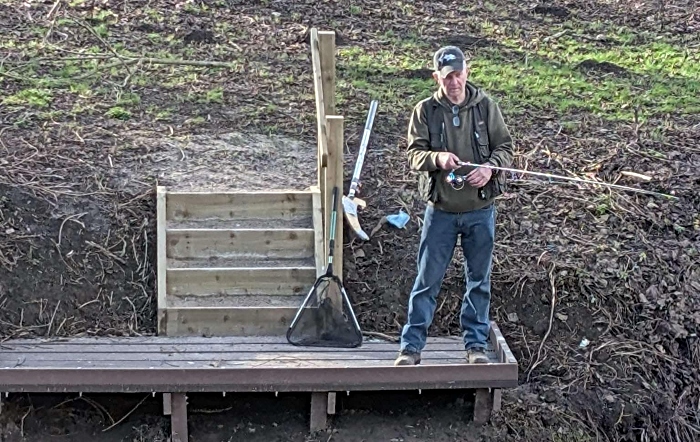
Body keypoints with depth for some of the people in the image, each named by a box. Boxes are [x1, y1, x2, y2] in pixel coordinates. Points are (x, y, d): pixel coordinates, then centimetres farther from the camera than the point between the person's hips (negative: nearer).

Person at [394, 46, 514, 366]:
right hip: (440, 210, -1)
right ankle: (411, 346, 11)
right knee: (427, 280, 3)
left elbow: (505, 147, 3)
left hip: (480, 210, 1)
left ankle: (476, 344, 23)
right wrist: (438, 158, -25)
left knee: (479, 280, 11)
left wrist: (489, 168, -17)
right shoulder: (425, 110, -2)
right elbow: (413, 154, -5)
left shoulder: (486, 107, 0)